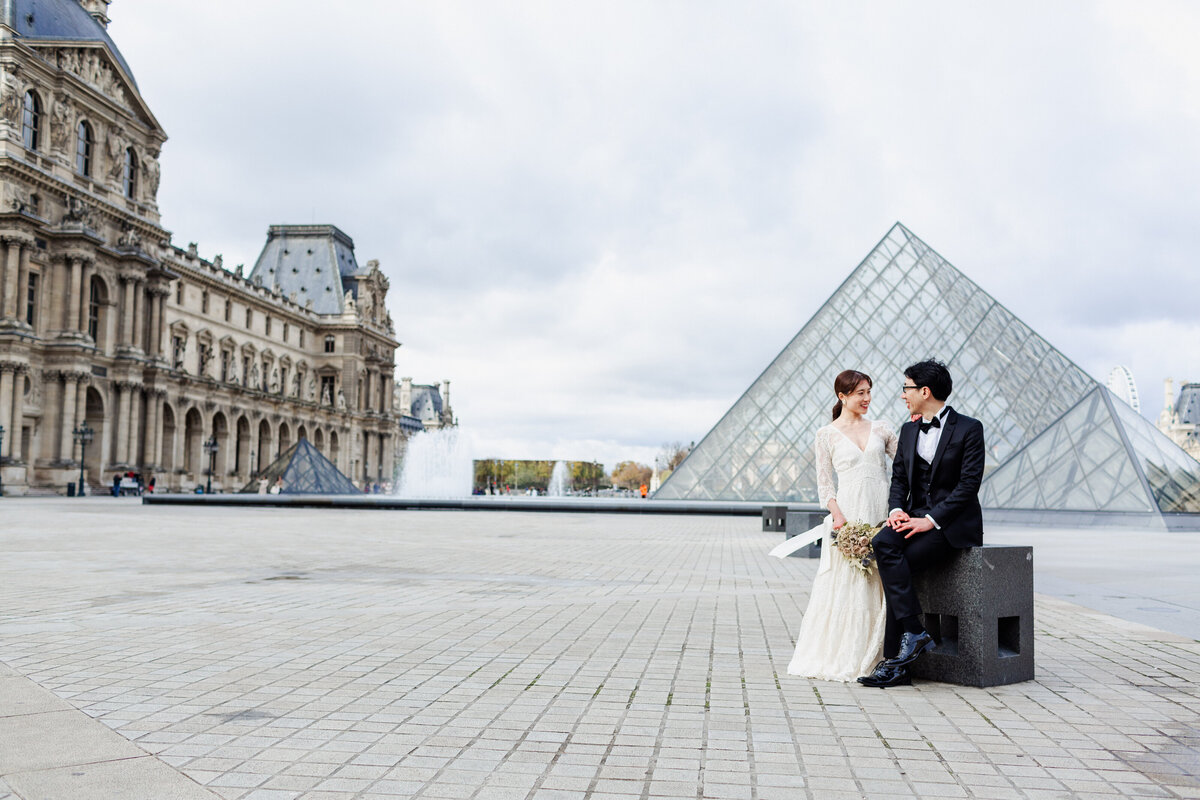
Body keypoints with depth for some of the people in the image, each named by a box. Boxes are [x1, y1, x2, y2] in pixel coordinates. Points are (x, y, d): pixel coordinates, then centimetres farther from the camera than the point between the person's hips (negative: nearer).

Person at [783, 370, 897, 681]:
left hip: (881, 513, 3)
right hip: (848, 513, -3)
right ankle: (837, 659, 2)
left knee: (875, 585, 1)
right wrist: (838, 515, -13)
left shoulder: (880, 428, 13)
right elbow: (824, 483, 1)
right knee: (843, 584, -6)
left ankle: (868, 658, 9)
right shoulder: (827, 434, 5)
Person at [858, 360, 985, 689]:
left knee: (896, 563, -26)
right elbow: (898, 478, 13)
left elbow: (969, 484, -13)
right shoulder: (908, 430, 15)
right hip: (916, 517, 6)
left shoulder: (969, 428, -6)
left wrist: (931, 520, -20)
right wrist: (897, 509, -8)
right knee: (884, 543, -24)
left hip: (954, 523, -5)